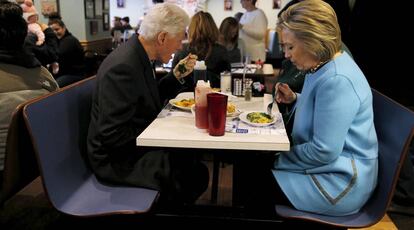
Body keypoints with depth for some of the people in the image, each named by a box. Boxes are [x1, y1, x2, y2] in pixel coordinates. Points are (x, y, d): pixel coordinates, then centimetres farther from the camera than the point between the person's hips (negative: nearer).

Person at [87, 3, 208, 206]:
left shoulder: (138, 54, 2)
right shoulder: (122, 67, -26)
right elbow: (112, 135, -27)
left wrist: (176, 76, 3)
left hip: (137, 144, 9)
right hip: (117, 158, -9)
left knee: (193, 157, 2)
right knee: (197, 175, -15)